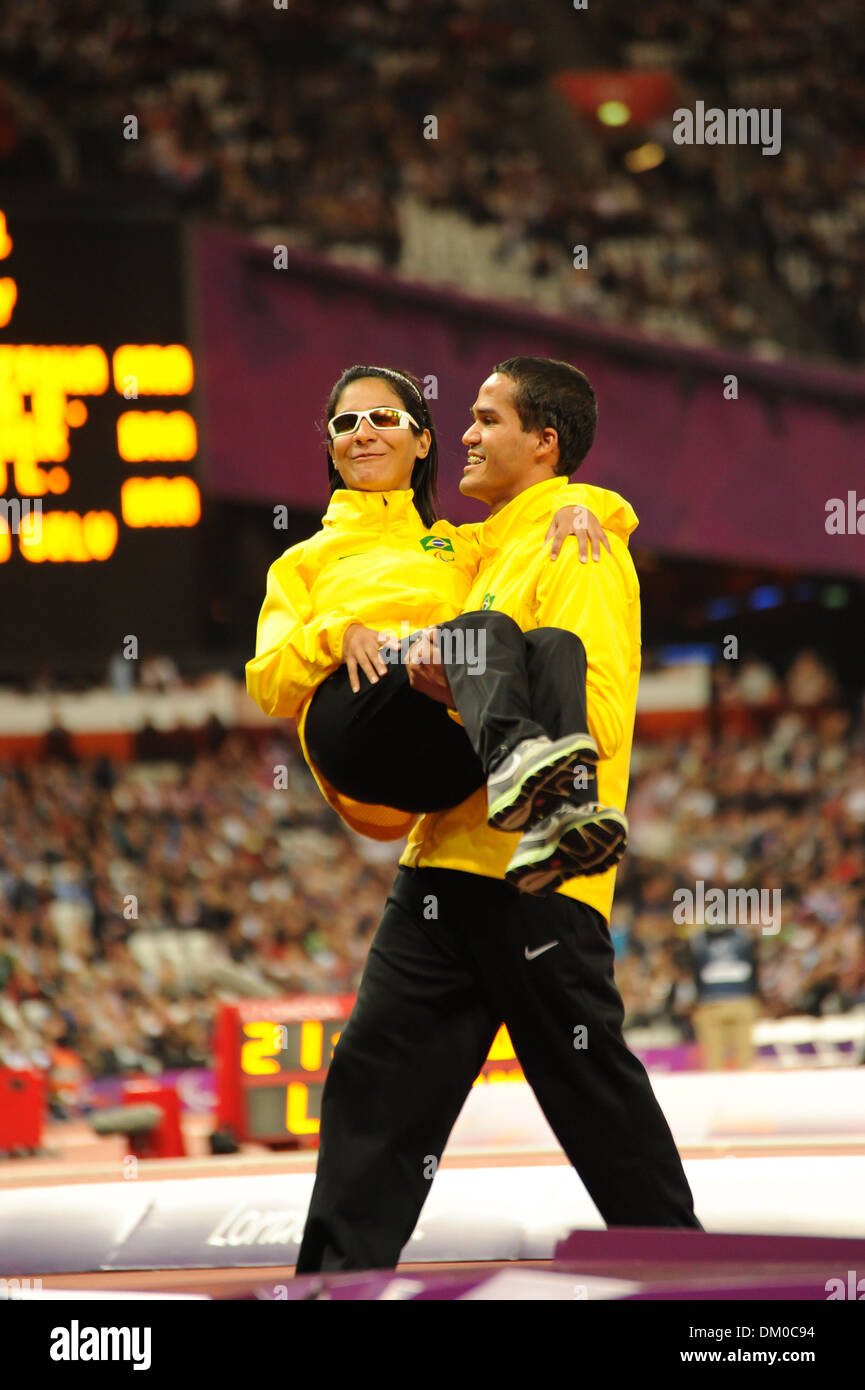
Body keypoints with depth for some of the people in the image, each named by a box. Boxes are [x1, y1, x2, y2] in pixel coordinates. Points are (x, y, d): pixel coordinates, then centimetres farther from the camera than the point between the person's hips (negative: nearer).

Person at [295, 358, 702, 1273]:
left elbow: (596, 711, -19)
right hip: (447, 858, 9)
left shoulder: (577, 548, -7)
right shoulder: (494, 553, 22)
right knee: (375, 1075, 2)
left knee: (595, 1092, -2)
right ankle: (338, 1277, 2)